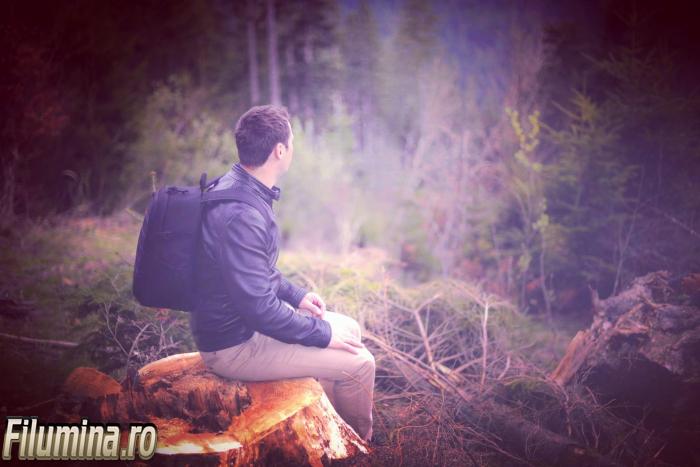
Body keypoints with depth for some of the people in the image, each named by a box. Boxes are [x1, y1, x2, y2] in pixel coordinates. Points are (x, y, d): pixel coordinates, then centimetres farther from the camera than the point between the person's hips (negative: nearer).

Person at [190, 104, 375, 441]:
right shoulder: (241, 214, -30)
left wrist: (296, 294, 11)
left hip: (240, 321, 10)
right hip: (233, 346, -10)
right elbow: (258, 308, -29)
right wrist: (322, 333, -17)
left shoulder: (237, 188, 3)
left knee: (348, 329, 16)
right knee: (359, 363, -10)